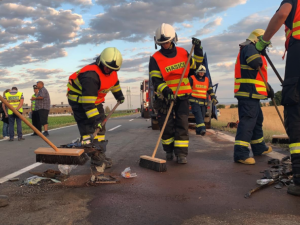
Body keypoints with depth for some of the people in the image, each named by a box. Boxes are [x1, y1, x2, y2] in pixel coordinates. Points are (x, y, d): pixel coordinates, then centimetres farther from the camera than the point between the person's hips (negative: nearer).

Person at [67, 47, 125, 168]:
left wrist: (119, 95, 27)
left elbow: (114, 82, 17)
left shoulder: (111, 70, -8)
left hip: (95, 99, 9)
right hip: (79, 98, -9)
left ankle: (100, 153, 17)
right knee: (88, 126, -16)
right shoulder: (91, 75, -35)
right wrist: (94, 119, -36)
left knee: (101, 124, 8)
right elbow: (87, 102, -37)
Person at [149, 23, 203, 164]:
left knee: (182, 124, -5)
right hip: (165, 97, -2)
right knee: (166, 125, 2)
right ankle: (169, 151, 21)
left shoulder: (183, 53, 3)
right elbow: (156, 80, -16)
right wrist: (166, 91, -32)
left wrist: (198, 49, 1)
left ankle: (181, 153, -2)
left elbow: (196, 64, 15)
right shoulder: (155, 59, -9)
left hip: (183, 96, 2)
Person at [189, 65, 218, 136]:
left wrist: (214, 98, 9)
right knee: (198, 115, -19)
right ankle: (202, 129, -30)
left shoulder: (207, 80, 16)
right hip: (195, 101, -5)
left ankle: (198, 131, 12)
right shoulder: (192, 78, 3)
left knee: (202, 116, 4)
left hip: (203, 102, 5)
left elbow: (210, 90, 17)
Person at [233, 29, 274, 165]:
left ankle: (259, 148, 33)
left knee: (257, 119, 20)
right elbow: (255, 62, -29)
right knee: (247, 121, -16)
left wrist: (268, 88, 29)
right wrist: (260, 61, -7)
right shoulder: (249, 48, -6)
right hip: (248, 93, -11)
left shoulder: (252, 50, 27)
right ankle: (240, 153, -19)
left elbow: (258, 75, 31)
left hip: (252, 94, 11)